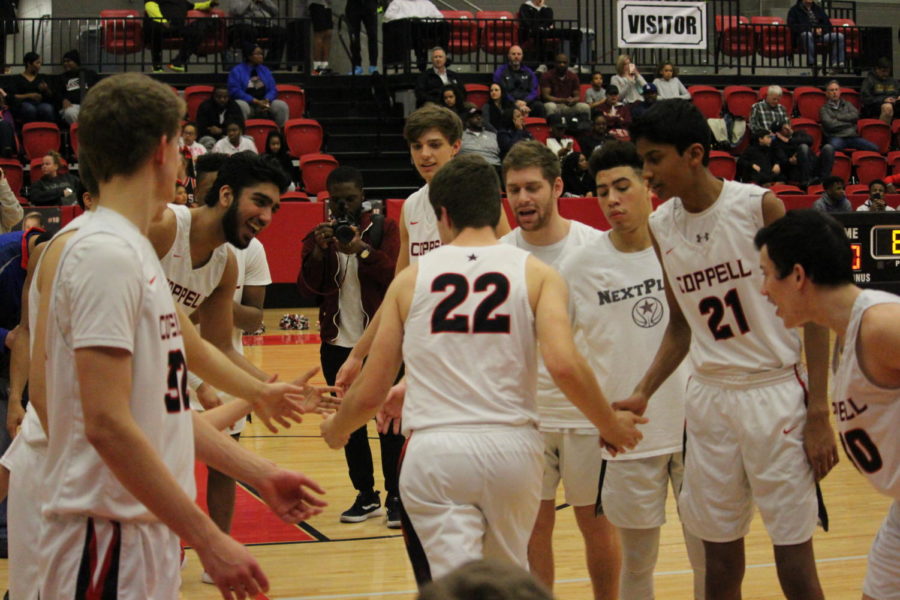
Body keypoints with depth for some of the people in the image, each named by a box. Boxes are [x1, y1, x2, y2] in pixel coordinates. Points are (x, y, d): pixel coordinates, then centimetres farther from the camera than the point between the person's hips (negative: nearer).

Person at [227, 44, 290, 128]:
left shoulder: (265, 70, 15)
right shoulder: (237, 70, 0)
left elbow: (273, 90, 11)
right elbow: (235, 91, -10)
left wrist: (267, 100, -13)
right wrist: (255, 101, -18)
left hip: (264, 104, 4)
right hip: (247, 103, -4)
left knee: (282, 105, -21)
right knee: (241, 106, -39)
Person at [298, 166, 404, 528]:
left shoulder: (384, 229, 1)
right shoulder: (319, 236, 8)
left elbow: (394, 274, -12)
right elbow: (306, 290, -1)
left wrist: (362, 250, -26)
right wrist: (319, 251, -15)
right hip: (338, 343, 3)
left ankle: (396, 497, 4)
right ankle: (366, 496, 18)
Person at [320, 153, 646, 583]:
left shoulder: (411, 278, 6)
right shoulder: (535, 273, 4)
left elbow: (369, 395, 8)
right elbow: (564, 366, -12)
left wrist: (335, 429, 29)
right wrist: (610, 425, 6)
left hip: (434, 451, -1)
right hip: (511, 447, 2)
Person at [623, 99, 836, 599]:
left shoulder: (759, 205, -11)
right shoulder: (661, 226, 4)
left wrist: (819, 414, -11)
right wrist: (644, 394, 2)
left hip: (775, 393, -4)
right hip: (709, 397, 5)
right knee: (719, 556, 8)